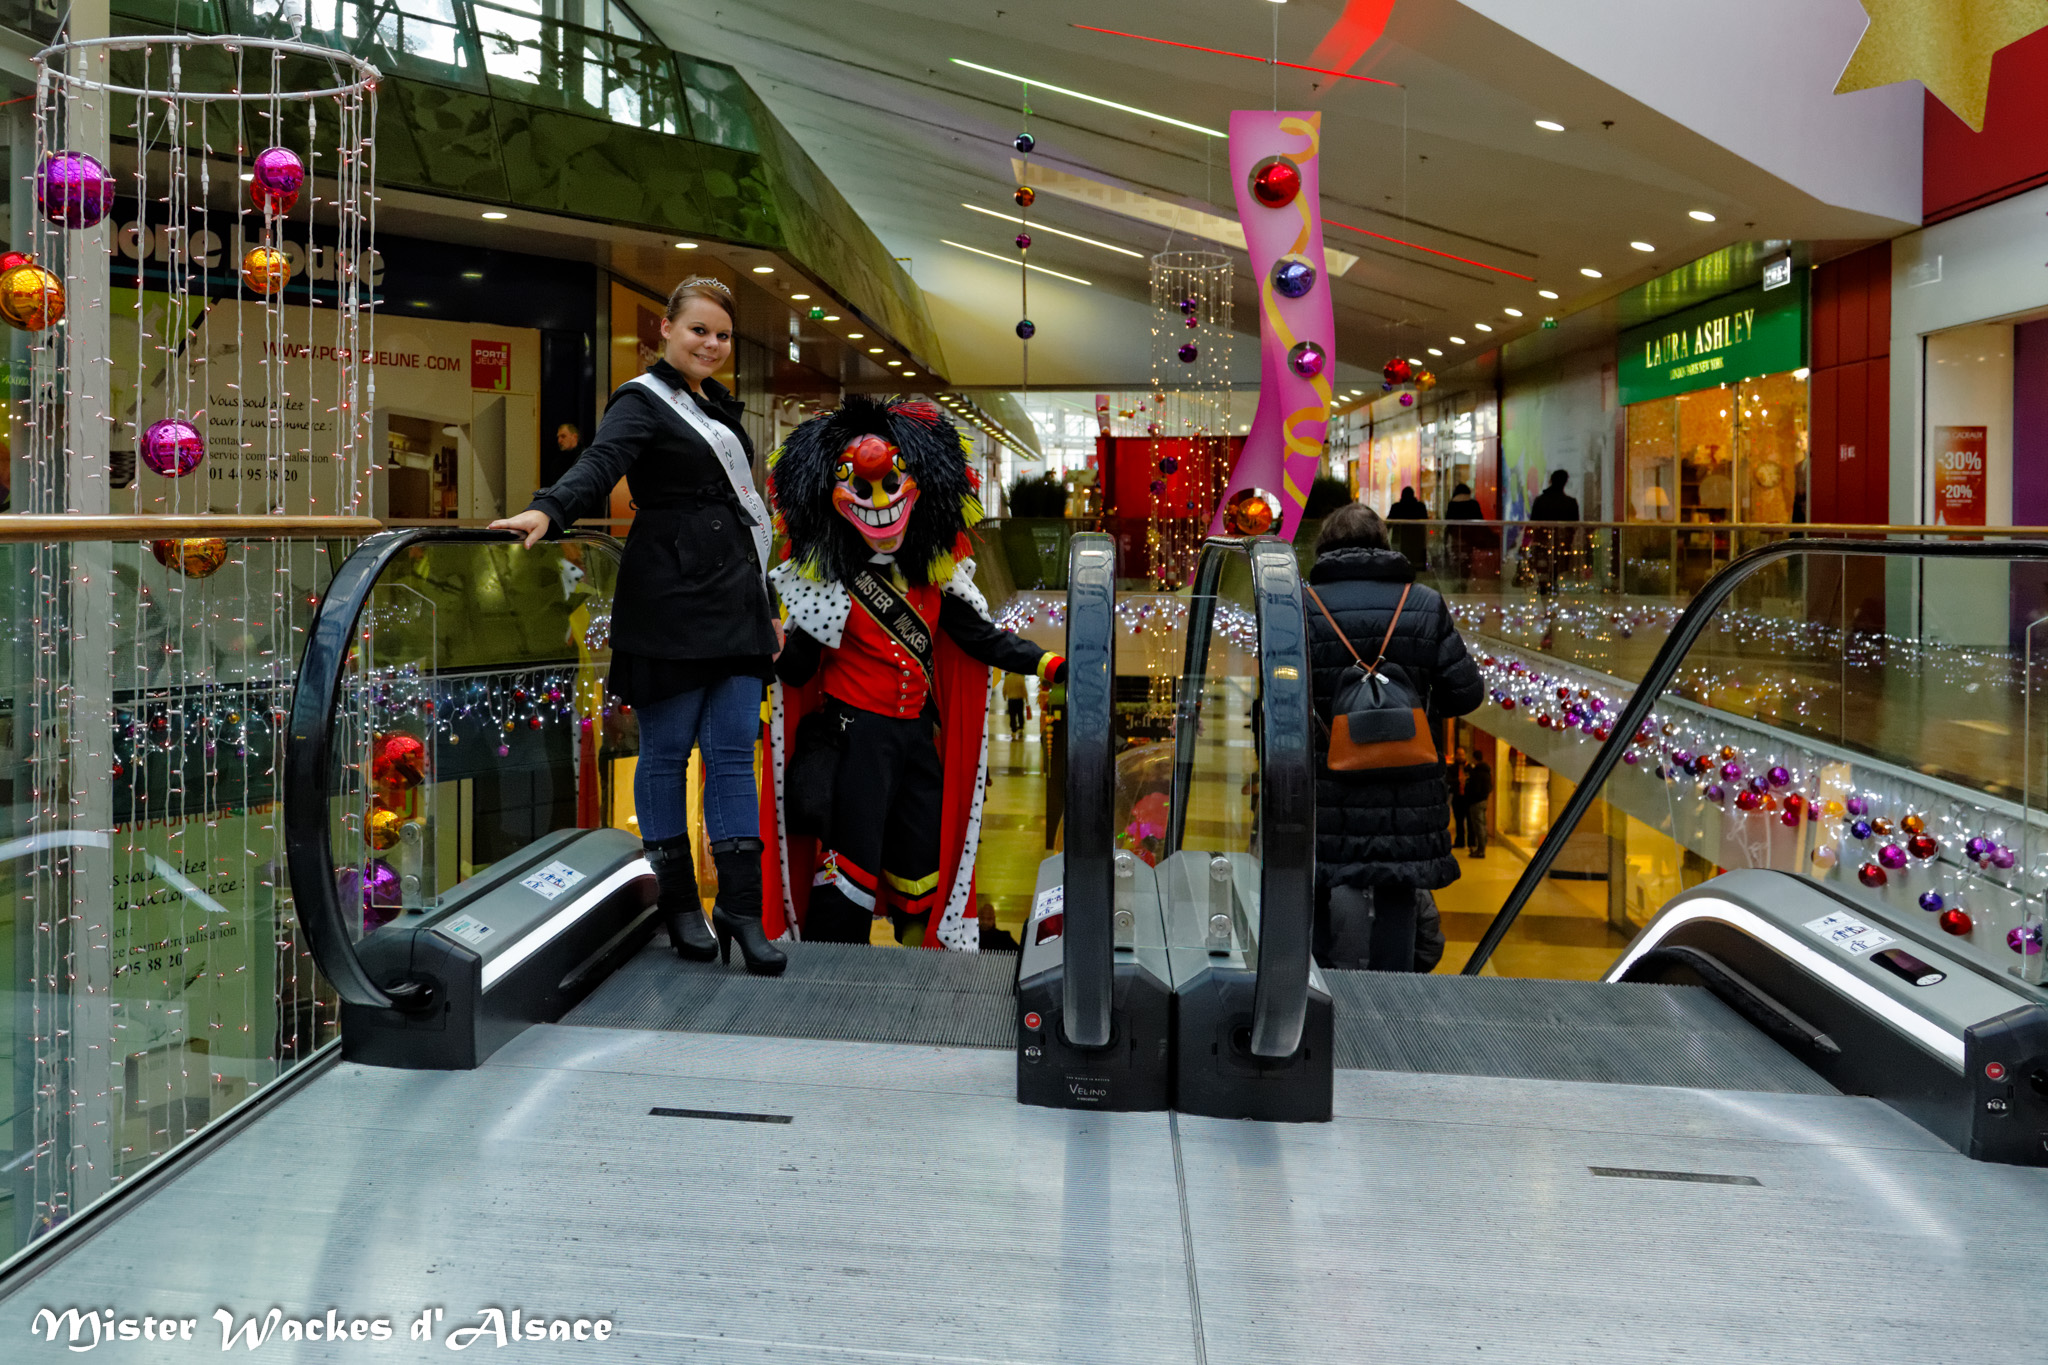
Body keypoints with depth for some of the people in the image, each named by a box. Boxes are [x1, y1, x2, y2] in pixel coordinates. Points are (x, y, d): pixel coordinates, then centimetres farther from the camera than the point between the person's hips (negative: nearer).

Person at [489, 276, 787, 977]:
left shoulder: (716, 404, 21)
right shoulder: (642, 401, -2)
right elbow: (600, 463, -21)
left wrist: (763, 605, 22)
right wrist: (547, 510, -41)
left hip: (734, 603, 7)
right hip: (671, 602, -7)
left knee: (733, 754, 4)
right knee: (667, 750, 2)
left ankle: (742, 911, 7)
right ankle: (679, 905, 14)